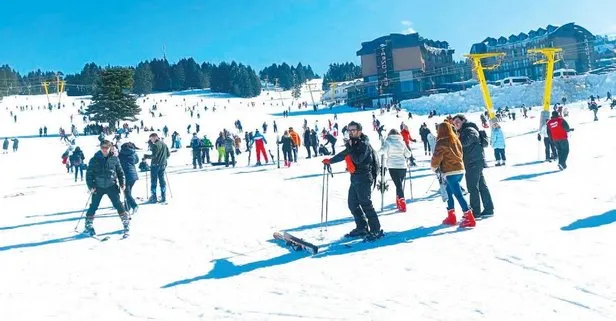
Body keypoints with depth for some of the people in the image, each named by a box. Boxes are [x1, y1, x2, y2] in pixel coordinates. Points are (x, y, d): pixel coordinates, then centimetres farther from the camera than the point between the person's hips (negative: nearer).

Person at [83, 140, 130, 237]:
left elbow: (120, 171, 9)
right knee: (93, 206, 5)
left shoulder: (114, 158, 0)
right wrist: (91, 186, -9)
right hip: (98, 187, 1)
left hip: (111, 186, 0)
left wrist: (122, 183, 0)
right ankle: (89, 225, 20)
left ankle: (126, 222, 3)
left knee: (118, 204, -5)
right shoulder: (95, 160, -2)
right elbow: (89, 173, 0)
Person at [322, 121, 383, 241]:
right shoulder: (353, 143, 13)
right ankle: (362, 228, 22)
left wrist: (350, 147, -19)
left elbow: (357, 159, -25)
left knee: (365, 204, -11)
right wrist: (330, 160, 31)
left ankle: (376, 230, -4)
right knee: (353, 204, 12)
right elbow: (344, 154, 27)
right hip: (355, 178, 9)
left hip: (364, 178, -9)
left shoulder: (364, 144, -13)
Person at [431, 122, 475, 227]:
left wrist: (434, 167, 8)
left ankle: (469, 218, -10)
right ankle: (451, 217, 21)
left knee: (458, 194, -7)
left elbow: (436, 157, -11)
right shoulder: (456, 140, 11)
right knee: (449, 192, 17)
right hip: (460, 170, 8)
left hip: (450, 172, -8)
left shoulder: (441, 142, -12)